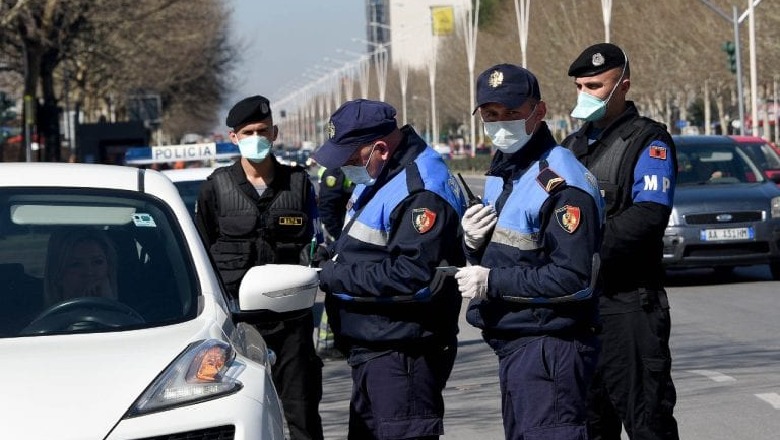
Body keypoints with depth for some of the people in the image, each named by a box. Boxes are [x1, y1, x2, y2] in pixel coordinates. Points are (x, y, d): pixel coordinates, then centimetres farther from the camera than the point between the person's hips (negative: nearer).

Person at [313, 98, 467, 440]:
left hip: (402, 356, -11)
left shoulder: (422, 190, -21)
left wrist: (336, 277, -20)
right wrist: (331, 256, 6)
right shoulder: (375, 178, 13)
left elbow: (413, 275, -28)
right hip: (371, 350, 11)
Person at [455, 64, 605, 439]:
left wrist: (493, 282, -18)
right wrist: (473, 243, -2)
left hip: (550, 348, -10)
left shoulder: (561, 181, -17)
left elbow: (571, 278, -24)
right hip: (511, 345, 10)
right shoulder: (500, 174, 15)